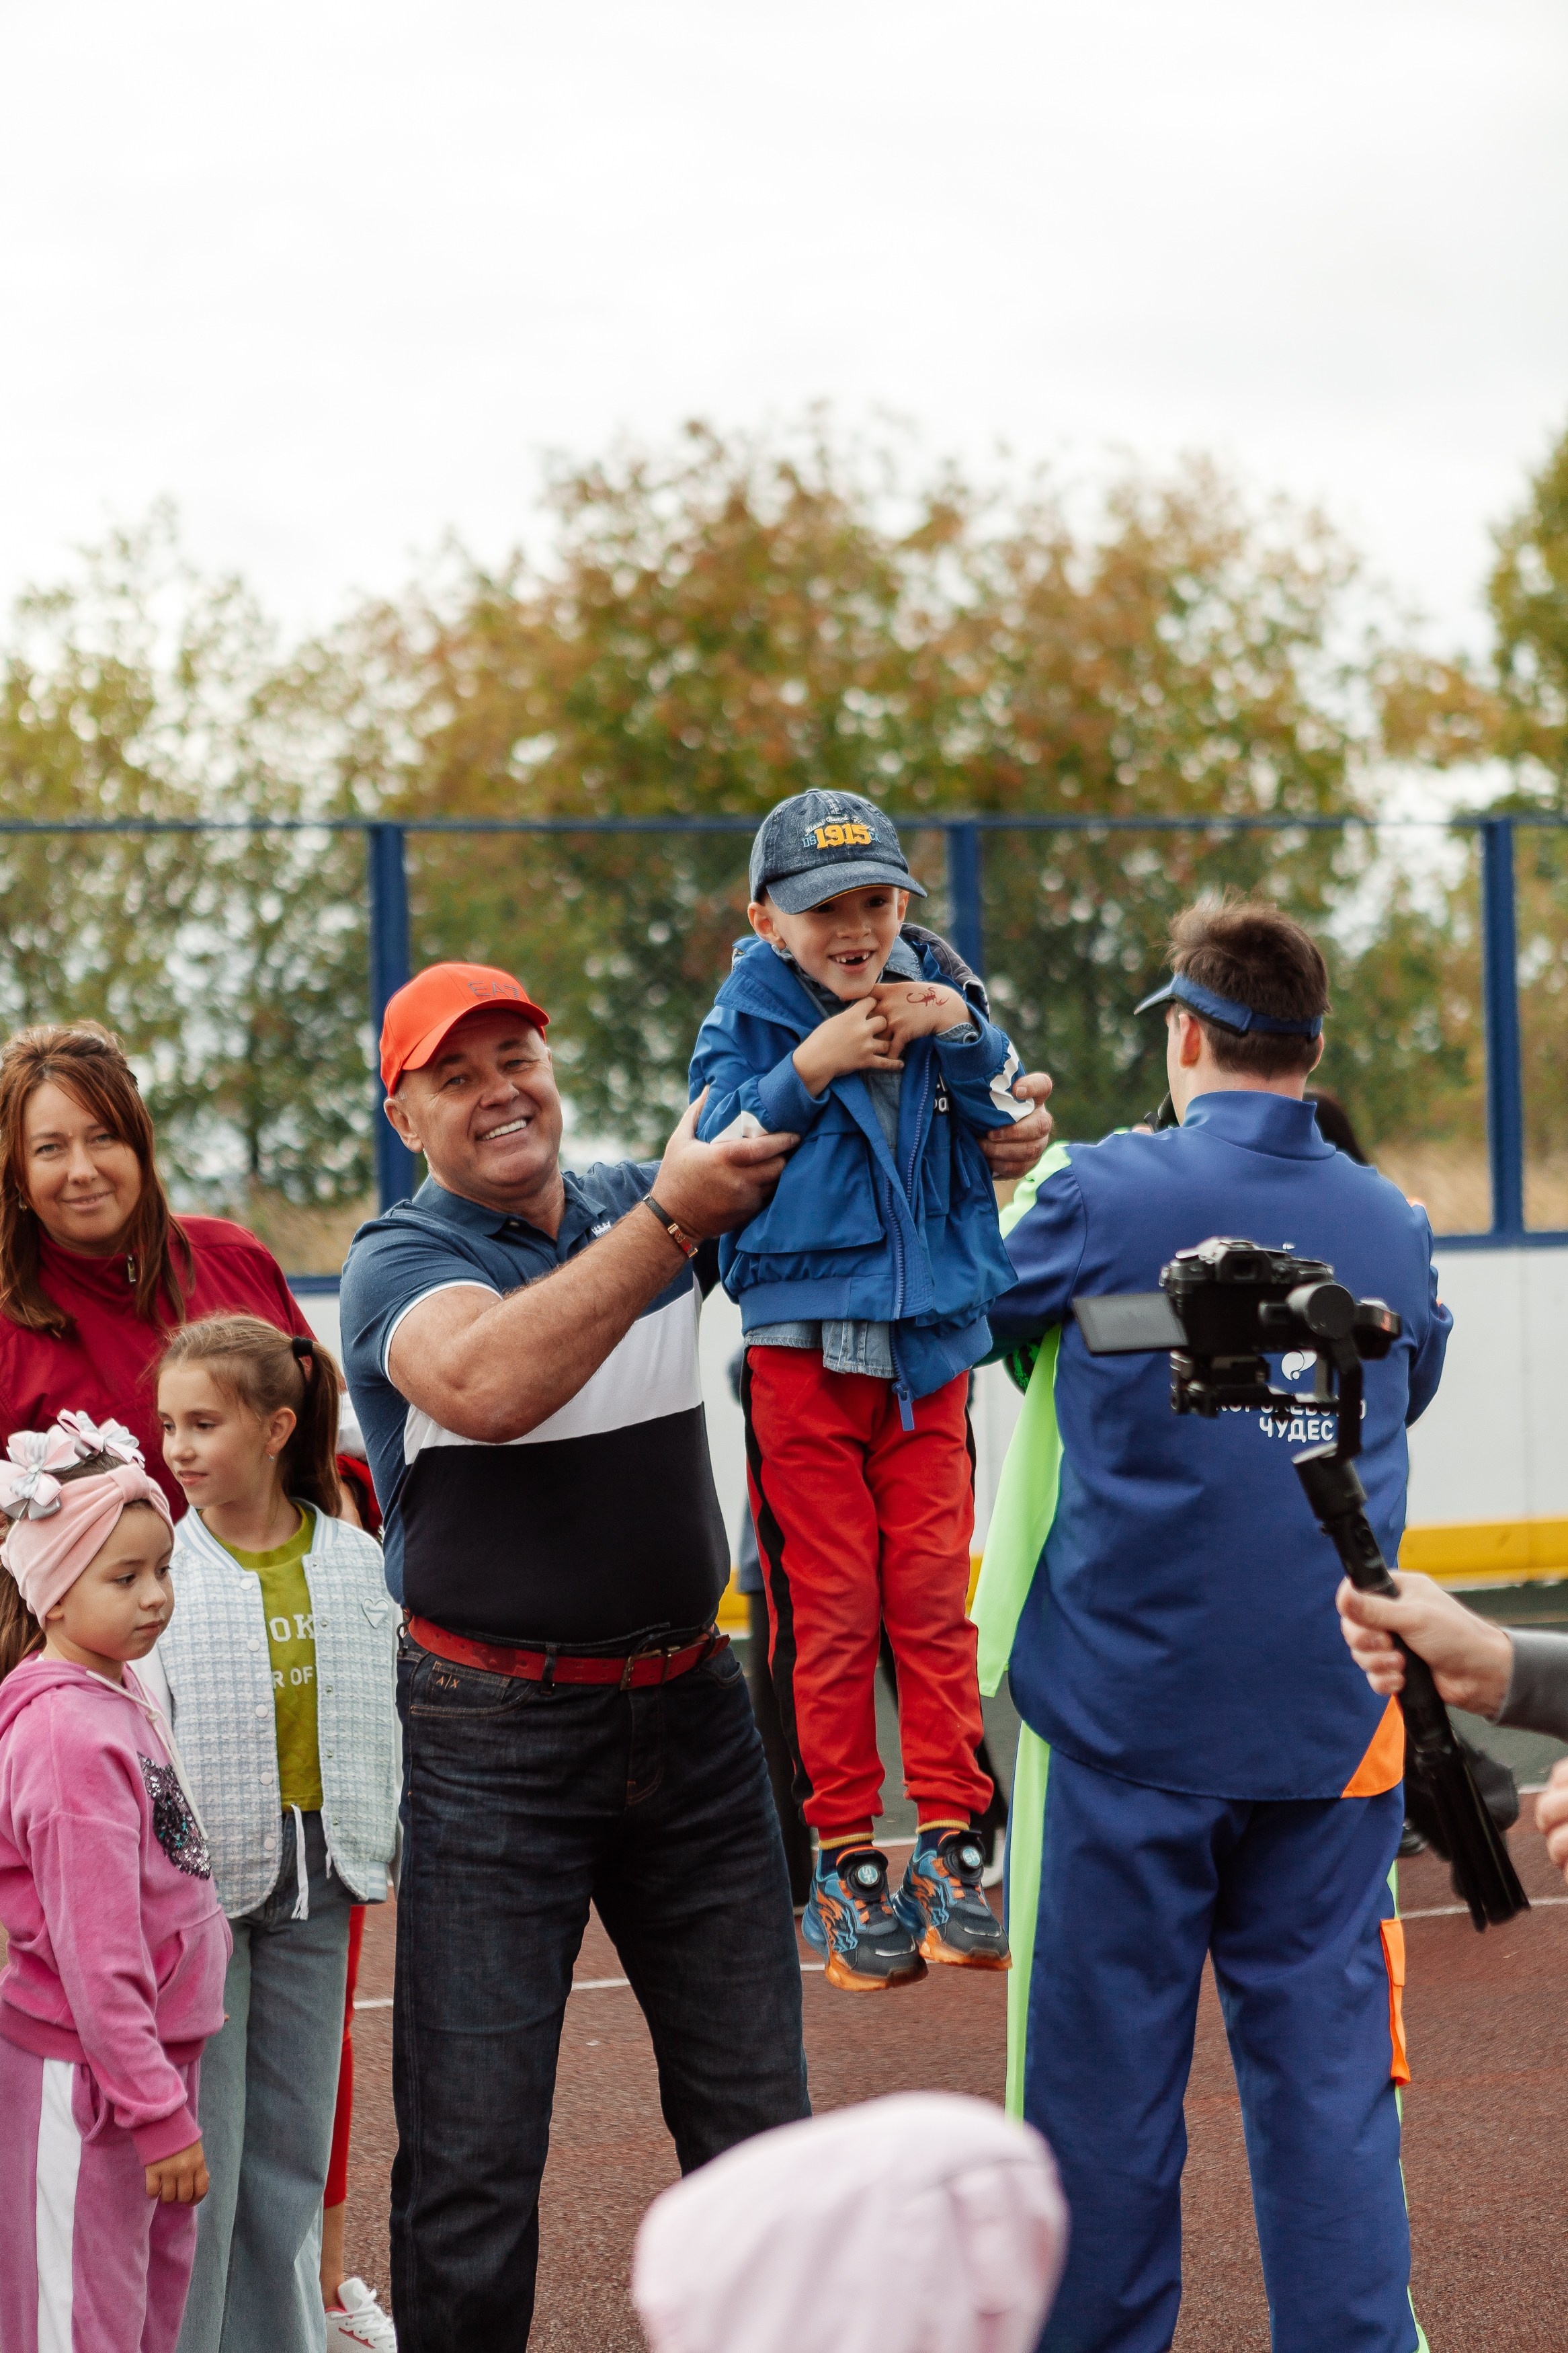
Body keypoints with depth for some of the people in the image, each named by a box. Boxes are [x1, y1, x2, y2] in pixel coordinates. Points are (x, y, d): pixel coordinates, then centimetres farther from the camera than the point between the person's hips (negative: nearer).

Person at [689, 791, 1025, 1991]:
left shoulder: (937, 1001, 7)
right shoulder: (748, 1021, -1)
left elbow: (1016, 1129, 4)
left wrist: (965, 1036, -11)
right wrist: (809, 1067, -21)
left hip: (928, 1340, 2)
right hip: (800, 1342, -2)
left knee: (934, 1596, 1)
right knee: (828, 1608, 0)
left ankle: (952, 1838, 9)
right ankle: (843, 1860, 8)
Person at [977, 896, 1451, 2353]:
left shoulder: (1102, 1195, -10)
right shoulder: (1391, 1226, 4)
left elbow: (979, 1310, 8)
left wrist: (1006, 1181, 25)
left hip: (1126, 1714, -3)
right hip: (1327, 1723, 3)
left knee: (1106, 2069, 7)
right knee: (1327, 2067, 7)